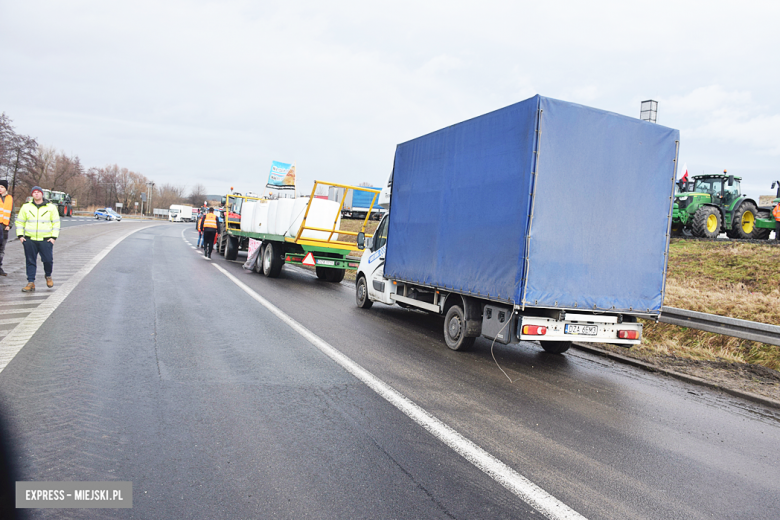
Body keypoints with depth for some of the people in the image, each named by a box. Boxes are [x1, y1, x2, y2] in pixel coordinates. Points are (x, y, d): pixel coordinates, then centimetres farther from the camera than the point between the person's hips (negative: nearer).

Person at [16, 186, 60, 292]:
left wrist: (53, 237, -2)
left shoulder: (51, 207, 4)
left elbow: (56, 223, 7)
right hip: (29, 240, 1)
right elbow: (19, 222, 14)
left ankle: (48, 276, 25)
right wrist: (20, 235, 4)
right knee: (30, 262, 2)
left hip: (46, 240, -1)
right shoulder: (26, 207, 8)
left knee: (48, 260, -3)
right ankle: (31, 283, 7)